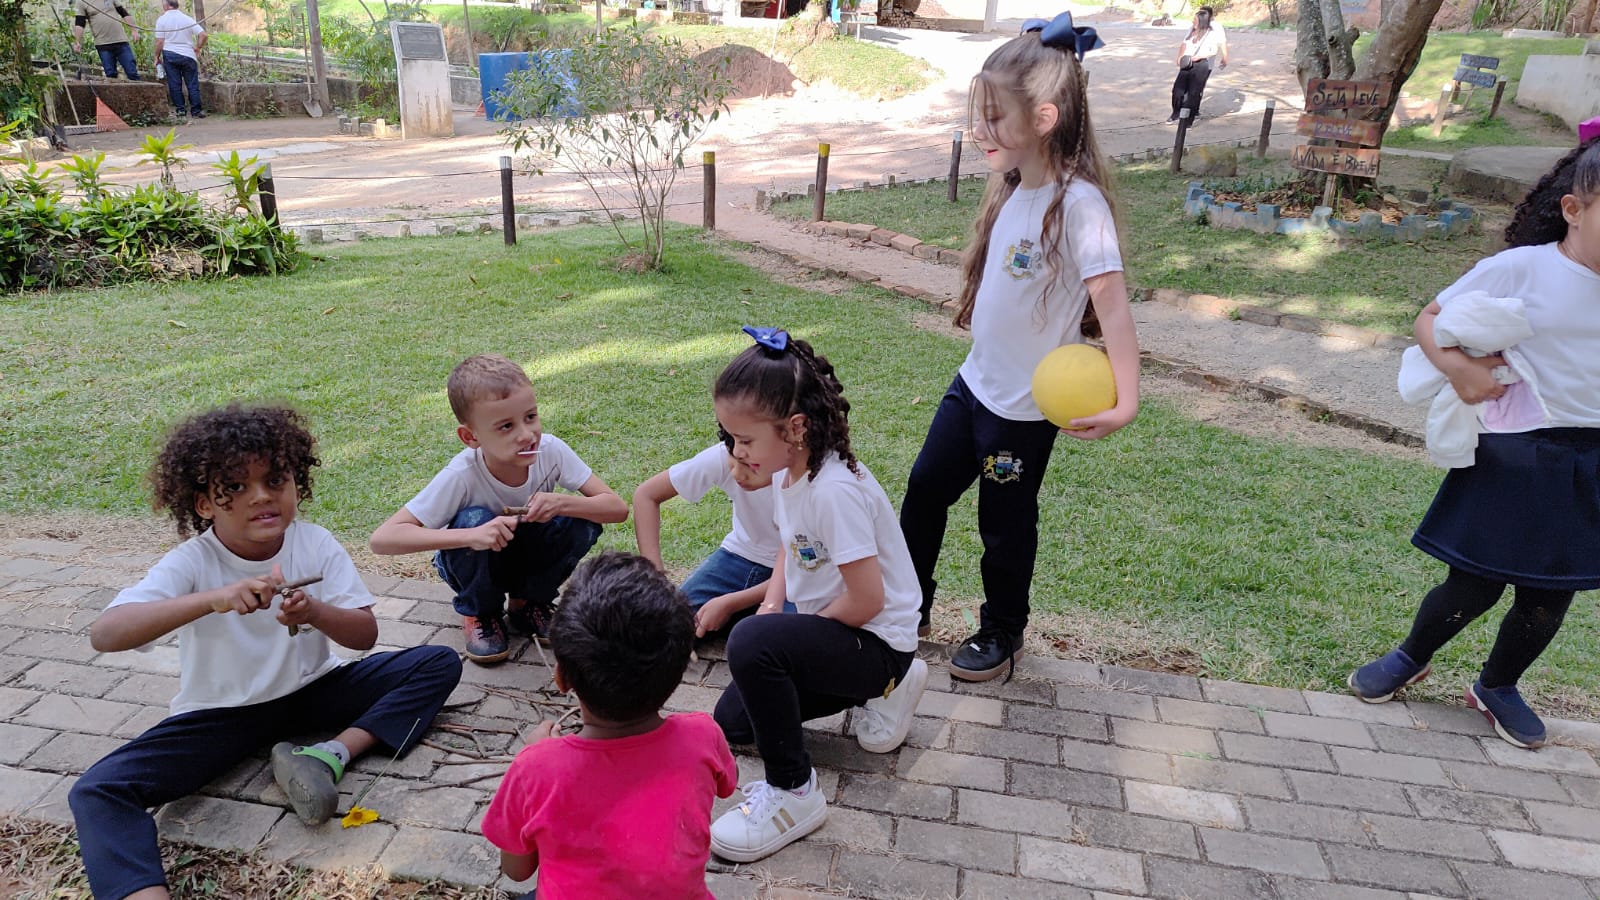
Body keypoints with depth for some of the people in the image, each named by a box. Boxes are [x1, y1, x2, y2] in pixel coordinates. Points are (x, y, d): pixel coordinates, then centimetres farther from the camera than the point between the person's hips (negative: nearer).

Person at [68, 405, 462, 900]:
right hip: (221, 713, -2)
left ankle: (331, 754, -25)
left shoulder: (315, 543, -11)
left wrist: (314, 611, -35)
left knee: (439, 663, -13)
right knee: (97, 792, -24)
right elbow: (104, 634, -33)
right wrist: (212, 599, -47)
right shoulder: (191, 563, -18)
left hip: (312, 691, 2)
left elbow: (365, 634, -12)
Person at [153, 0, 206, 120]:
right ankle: (196, 111, 2)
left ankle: (180, 110, 6)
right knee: (192, 84, 5)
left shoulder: (161, 20, -3)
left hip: (169, 55, -1)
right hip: (188, 55, 1)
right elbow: (203, 35, -8)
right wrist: (197, 48, 6)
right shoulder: (187, 19, 1)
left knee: (174, 84, 6)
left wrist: (157, 57, 6)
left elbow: (159, 42, -5)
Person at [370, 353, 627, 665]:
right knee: (475, 519, -34)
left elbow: (617, 508, -24)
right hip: (475, 564, -2)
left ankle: (529, 604, 2)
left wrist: (562, 503, -42)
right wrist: (471, 535, -48)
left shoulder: (550, 450, -26)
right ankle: (479, 614, -3)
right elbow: (382, 539, -36)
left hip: (530, 555, 2)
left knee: (582, 522, -26)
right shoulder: (462, 475, -33)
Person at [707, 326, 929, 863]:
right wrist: (772, 605, -2)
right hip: (826, 627, 10)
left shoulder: (835, 490, -30)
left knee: (752, 644, -33)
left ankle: (793, 794, -14)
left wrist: (790, 628, -12)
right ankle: (878, 689, 21)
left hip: (876, 641, -10)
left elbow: (866, 600, -28)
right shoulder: (787, 470, -3)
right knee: (732, 723, 14)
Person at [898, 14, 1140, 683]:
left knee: (1005, 525, 10)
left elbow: (1111, 302, -29)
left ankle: (1001, 633, 35)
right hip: (975, 383, 8)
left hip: (1026, 407, -8)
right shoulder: (1014, 190, 3)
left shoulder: (1078, 204, -22)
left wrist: (1125, 400, -36)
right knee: (925, 489, 17)